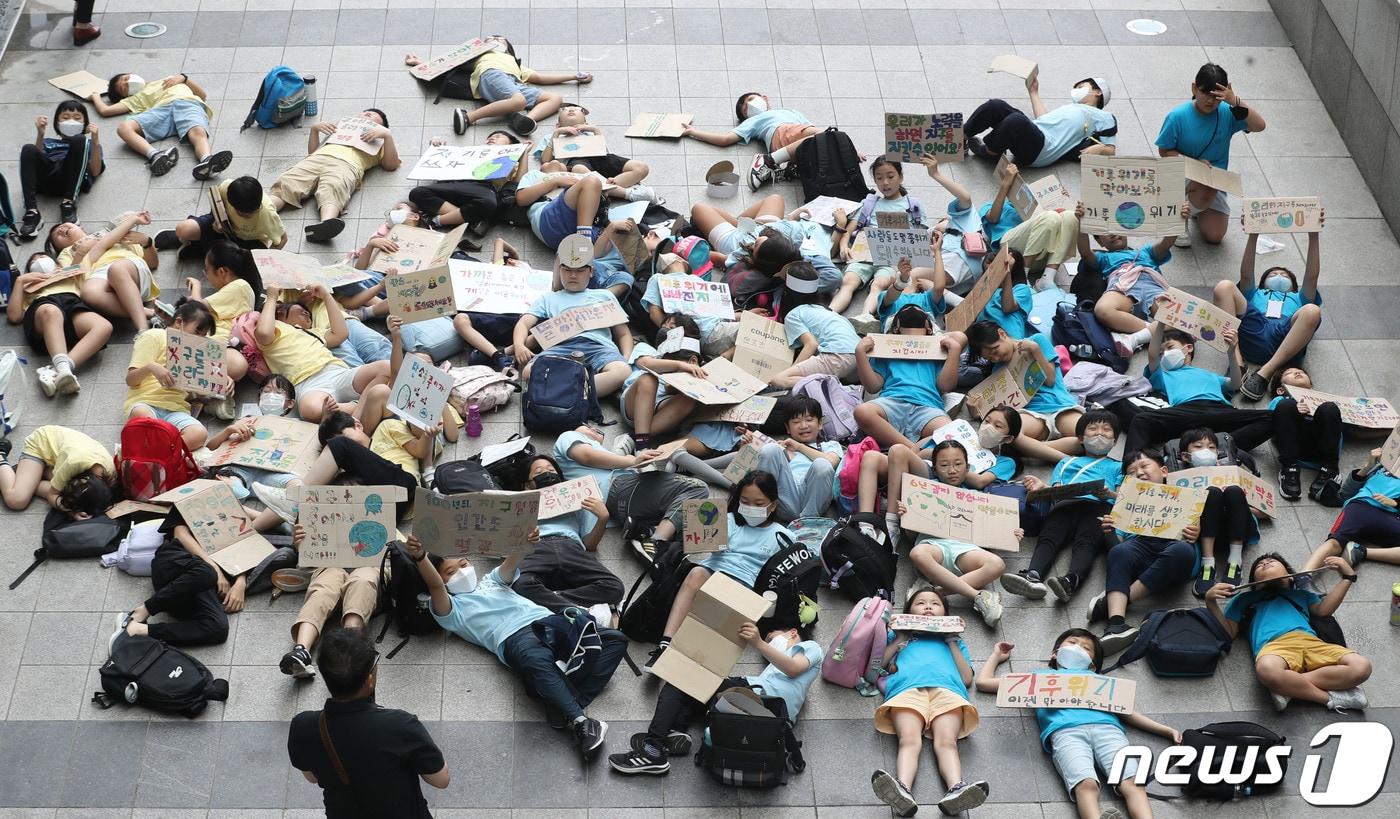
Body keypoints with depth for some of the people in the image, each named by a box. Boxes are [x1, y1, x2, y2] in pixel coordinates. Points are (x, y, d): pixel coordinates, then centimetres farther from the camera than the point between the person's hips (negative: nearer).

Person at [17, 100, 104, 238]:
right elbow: (37, 160, 14)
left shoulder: (88, 144, 33)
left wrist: (95, 140, 1)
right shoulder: (48, 143, 37)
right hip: (46, 178, 2)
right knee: (28, 149, -27)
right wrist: (40, 135, 2)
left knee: (78, 140, -26)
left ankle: (68, 202, -33)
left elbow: (95, 171, 11)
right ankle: (31, 211, -40)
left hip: (75, 180, -1)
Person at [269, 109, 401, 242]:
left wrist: (387, 134, 10)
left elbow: (391, 165, 18)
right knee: (286, 183, -29)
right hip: (316, 159, 3)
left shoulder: (378, 140, 36)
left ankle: (326, 226, -70)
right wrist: (314, 129, 25)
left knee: (332, 189, -40)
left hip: (346, 165, -3)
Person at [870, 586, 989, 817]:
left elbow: (967, 678, 24)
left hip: (947, 688, 1)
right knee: (909, 740, -33)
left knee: (946, 742, -31)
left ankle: (956, 790, -58)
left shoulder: (954, 639, 42)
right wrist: (900, 639, 20)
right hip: (907, 688, -1)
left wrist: (952, 642, 21)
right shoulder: (898, 635, 41)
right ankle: (902, 792, -60)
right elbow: (878, 665, 23)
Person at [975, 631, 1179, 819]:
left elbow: (1126, 712, 31)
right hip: (1065, 731, -2)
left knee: (1132, 783, -29)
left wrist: (1166, 730, 21)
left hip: (1106, 726, 2)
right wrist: (996, 655, 58)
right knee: (1086, 785, -34)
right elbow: (983, 682, 42)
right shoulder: (1040, 676, 40)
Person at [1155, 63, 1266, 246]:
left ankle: (1196, 209, 31)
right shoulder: (1178, 116, -15)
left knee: (1214, 236, -3)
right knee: (1206, 192, -38)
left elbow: (1259, 126, -22)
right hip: (1183, 176, -3)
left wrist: (1236, 102, -33)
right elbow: (1165, 151, -8)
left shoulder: (1227, 113, -10)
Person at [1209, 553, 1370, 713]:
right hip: (1274, 646, -3)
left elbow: (1324, 609, 21)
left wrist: (1347, 577, 16)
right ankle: (1331, 697, -24)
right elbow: (1228, 632, 23)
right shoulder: (1245, 599, 36)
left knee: (1361, 666, -26)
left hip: (1311, 642, 3)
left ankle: (1289, 688, -24)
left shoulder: (1301, 594, 40)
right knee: (1267, 670, -43)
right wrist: (1211, 602, 9)